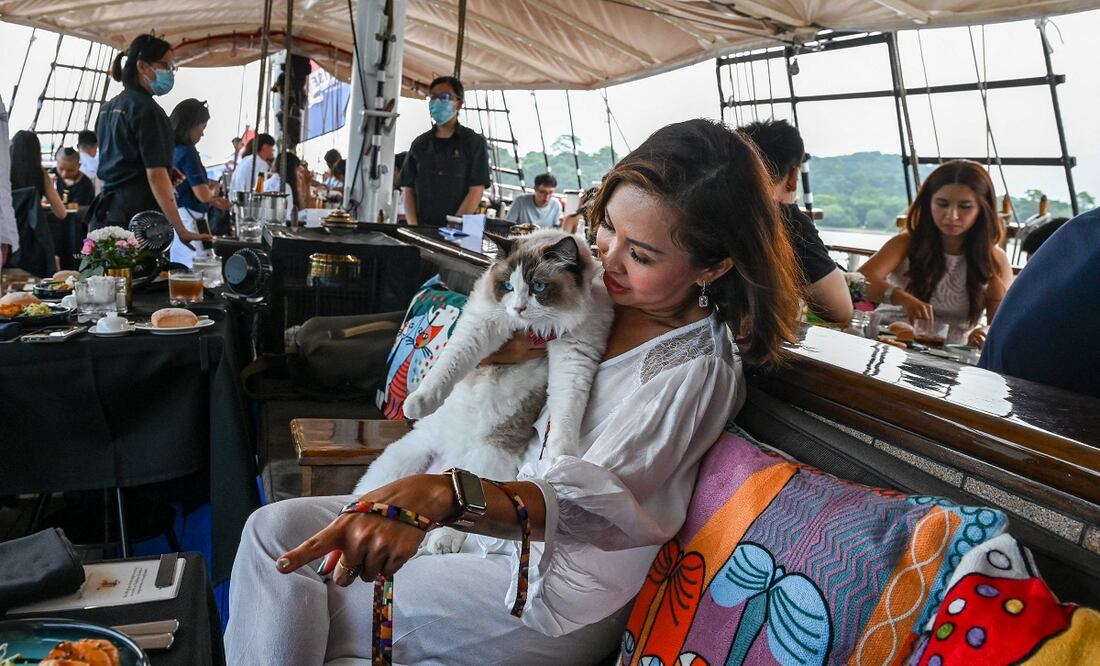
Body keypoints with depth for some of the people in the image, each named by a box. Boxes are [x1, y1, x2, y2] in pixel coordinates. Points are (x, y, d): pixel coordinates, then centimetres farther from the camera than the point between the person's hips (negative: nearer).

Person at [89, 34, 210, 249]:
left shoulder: (109, 108, 17)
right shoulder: (147, 110, -11)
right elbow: (156, 176, -17)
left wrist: (167, 174, 19)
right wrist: (181, 230, -19)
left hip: (105, 212, 9)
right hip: (137, 217, -9)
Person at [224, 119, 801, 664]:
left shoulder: (698, 368, -21)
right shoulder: (596, 291, -1)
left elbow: (583, 502, -32)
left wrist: (441, 494, -48)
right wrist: (508, 348, -14)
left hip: (557, 594, -7)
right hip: (496, 512, 8)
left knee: (296, 618, -5)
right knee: (275, 528, -1)